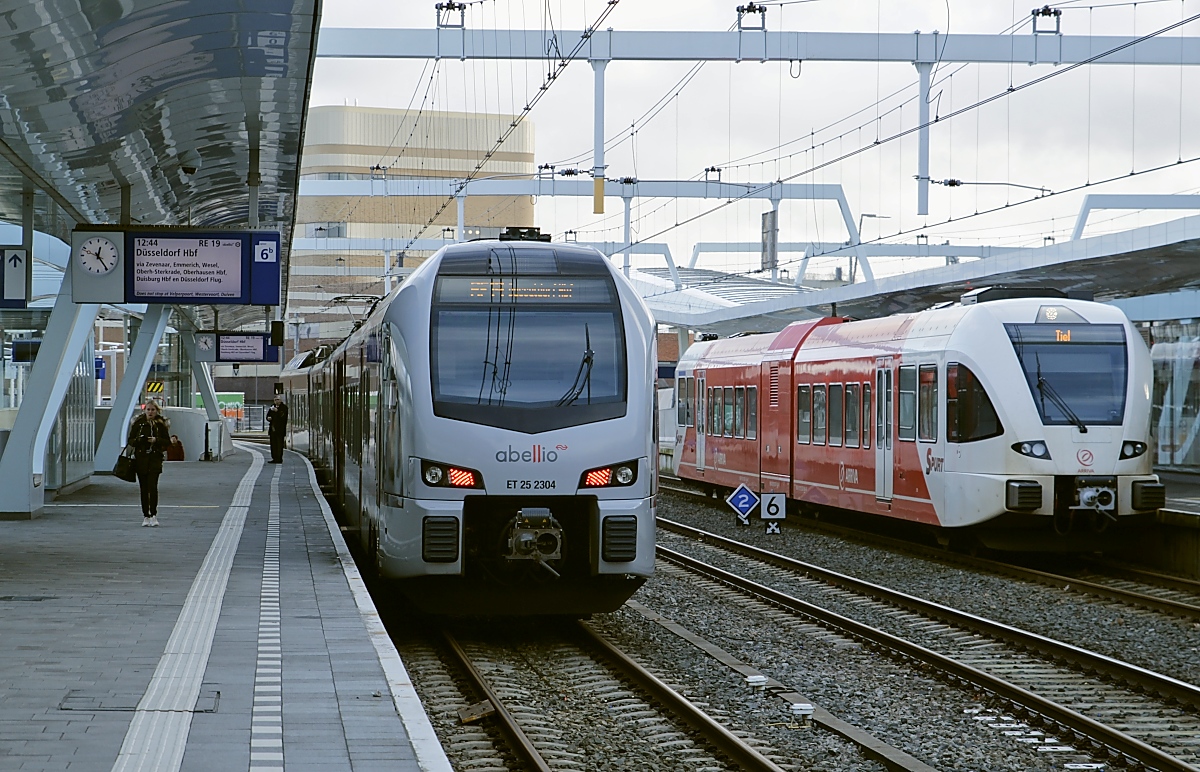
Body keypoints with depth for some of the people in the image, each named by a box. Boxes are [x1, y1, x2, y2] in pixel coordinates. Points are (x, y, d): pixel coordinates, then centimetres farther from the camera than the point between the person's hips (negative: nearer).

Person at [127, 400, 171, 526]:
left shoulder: (161, 425, 4)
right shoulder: (138, 424, 6)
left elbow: (168, 442, 5)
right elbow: (130, 440, 9)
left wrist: (156, 440, -12)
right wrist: (138, 440, -12)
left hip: (155, 459, -2)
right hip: (141, 459, 2)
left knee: (152, 487, -13)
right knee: (144, 489, 4)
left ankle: (153, 515, -7)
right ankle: (146, 516, 10)